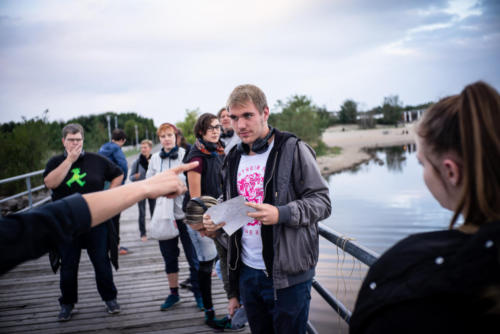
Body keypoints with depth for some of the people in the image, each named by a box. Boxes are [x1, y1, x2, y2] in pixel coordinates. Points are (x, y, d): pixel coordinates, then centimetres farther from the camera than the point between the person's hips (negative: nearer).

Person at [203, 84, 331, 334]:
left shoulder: (293, 150, -8)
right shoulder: (233, 159, 11)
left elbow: (322, 202, -10)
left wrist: (282, 214, -25)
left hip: (287, 275, -5)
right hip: (247, 272, 6)